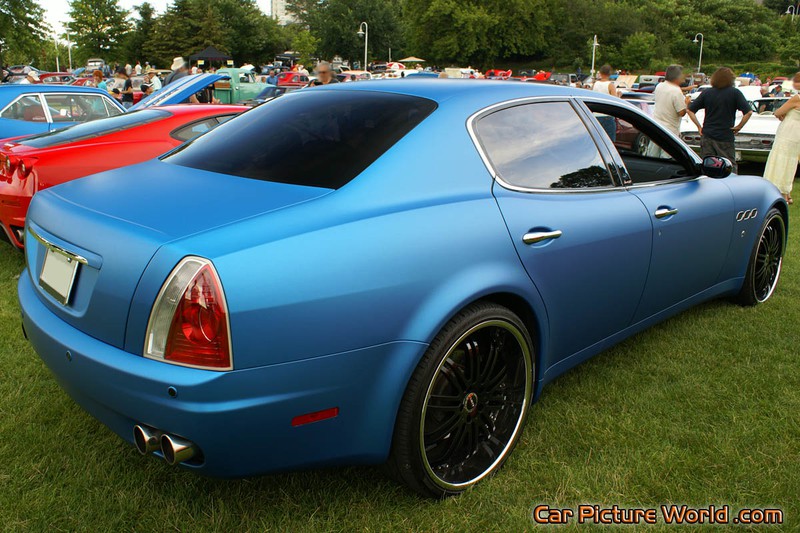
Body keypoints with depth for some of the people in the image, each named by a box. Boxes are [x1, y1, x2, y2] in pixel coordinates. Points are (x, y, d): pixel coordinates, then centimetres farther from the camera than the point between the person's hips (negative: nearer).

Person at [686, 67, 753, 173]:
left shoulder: (706, 93, 3)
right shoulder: (735, 93, -5)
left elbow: (689, 110, 1)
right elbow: (748, 112, -13)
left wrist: (699, 126, 4)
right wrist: (739, 127, -1)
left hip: (707, 137, 3)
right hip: (726, 137, -2)